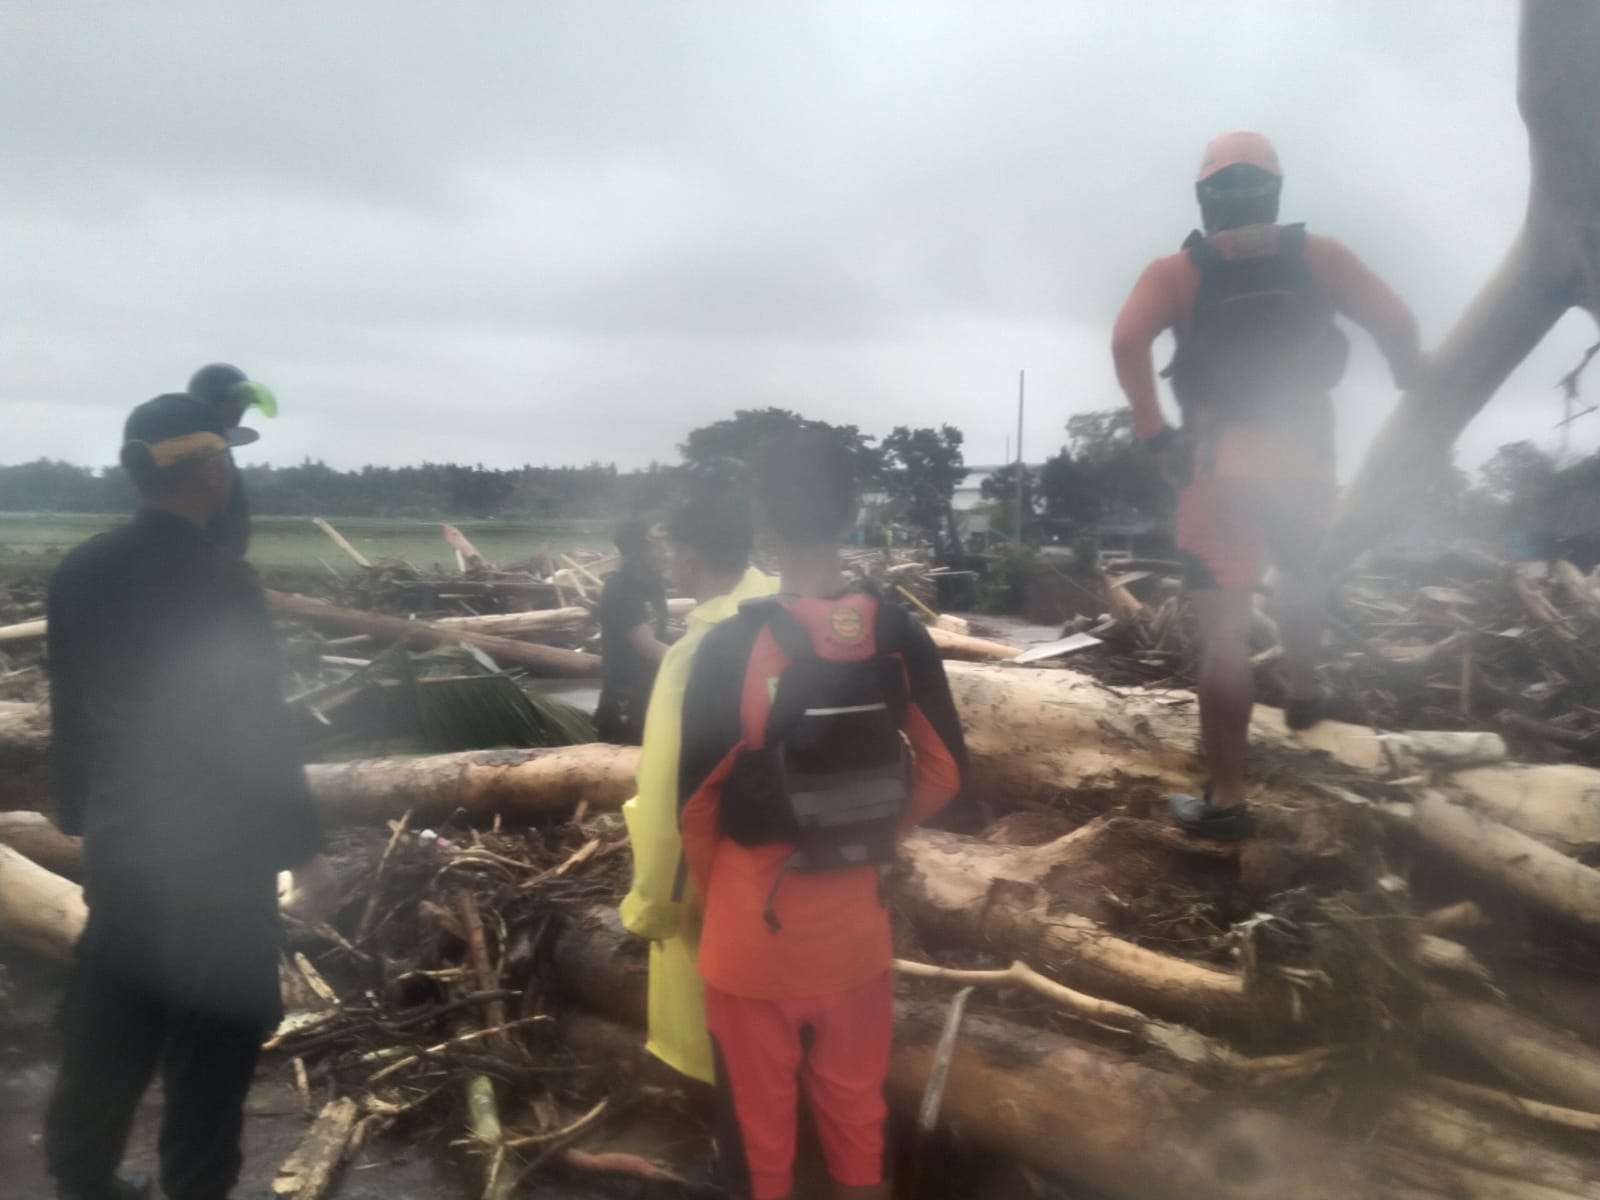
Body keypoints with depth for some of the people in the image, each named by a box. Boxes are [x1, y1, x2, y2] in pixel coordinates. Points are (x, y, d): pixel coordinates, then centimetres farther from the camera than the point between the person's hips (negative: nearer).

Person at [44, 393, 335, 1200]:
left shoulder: (81, 571, 1)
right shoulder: (219, 579, -20)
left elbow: (69, 713, 9)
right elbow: (256, 728, -19)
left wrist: (79, 817, 21)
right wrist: (303, 848, -11)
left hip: (117, 840, 7)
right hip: (213, 849, -7)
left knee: (107, 1028, 21)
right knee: (212, 1040, 9)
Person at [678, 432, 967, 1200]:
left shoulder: (732, 647, -20)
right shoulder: (899, 635, -9)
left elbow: (696, 807, -13)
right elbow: (946, 772, 1)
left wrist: (713, 899, 5)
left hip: (754, 927, -3)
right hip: (856, 923, 4)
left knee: (759, 1120, 17)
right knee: (857, 1103, 24)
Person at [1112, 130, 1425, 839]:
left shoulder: (1177, 270, 2)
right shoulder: (1317, 255, 6)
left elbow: (1127, 341, -16)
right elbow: (1396, 322, -3)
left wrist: (1153, 432, -11)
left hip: (1219, 460, -2)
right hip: (1304, 455, 2)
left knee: (1224, 632, 0)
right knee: (1301, 572, 35)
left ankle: (1225, 801, 2)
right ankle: (1304, 690, 45)